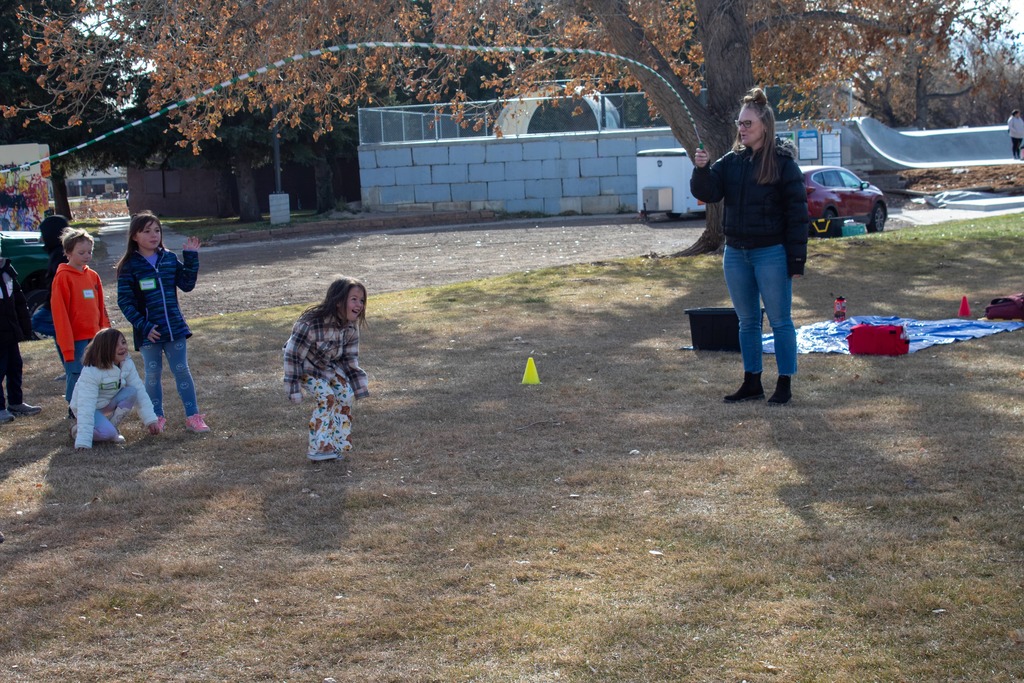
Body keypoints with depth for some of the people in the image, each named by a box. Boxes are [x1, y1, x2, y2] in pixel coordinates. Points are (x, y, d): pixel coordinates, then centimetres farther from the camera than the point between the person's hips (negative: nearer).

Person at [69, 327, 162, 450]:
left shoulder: (127, 364, -15)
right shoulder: (91, 372, -32)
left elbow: (140, 391, -13)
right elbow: (86, 405, -37)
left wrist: (151, 420, -21)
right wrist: (83, 442, -42)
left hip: (108, 403, 6)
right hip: (91, 409, -6)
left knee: (131, 392, -23)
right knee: (107, 433, -31)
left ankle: (111, 426, -5)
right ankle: (77, 429, -1)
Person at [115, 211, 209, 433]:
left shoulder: (170, 259, 4)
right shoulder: (129, 266, -6)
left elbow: (187, 284, 5)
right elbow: (124, 301, -8)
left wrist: (191, 257, -3)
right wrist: (143, 326, -15)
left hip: (175, 328, 2)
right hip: (148, 331, -2)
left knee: (182, 371, 4)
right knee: (153, 374, 7)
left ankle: (193, 416, 8)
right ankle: (157, 417, 20)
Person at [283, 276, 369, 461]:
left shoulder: (351, 326, -16)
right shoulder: (311, 324, -37)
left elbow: (350, 358, 0)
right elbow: (292, 356, -27)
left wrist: (358, 386, 2)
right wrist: (294, 389, -23)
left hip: (330, 365, 6)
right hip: (307, 366, -6)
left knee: (346, 395, -8)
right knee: (326, 397, -21)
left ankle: (338, 443, 5)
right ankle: (319, 447, -11)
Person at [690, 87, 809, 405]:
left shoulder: (782, 162, -8)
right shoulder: (731, 161, 8)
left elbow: (798, 212, -9)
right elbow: (708, 193, 0)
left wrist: (796, 259, -13)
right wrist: (701, 170, -21)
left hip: (771, 254, -6)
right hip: (736, 253, 6)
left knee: (780, 321, 2)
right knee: (747, 322, 13)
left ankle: (785, 384, 11)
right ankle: (752, 382, 22)